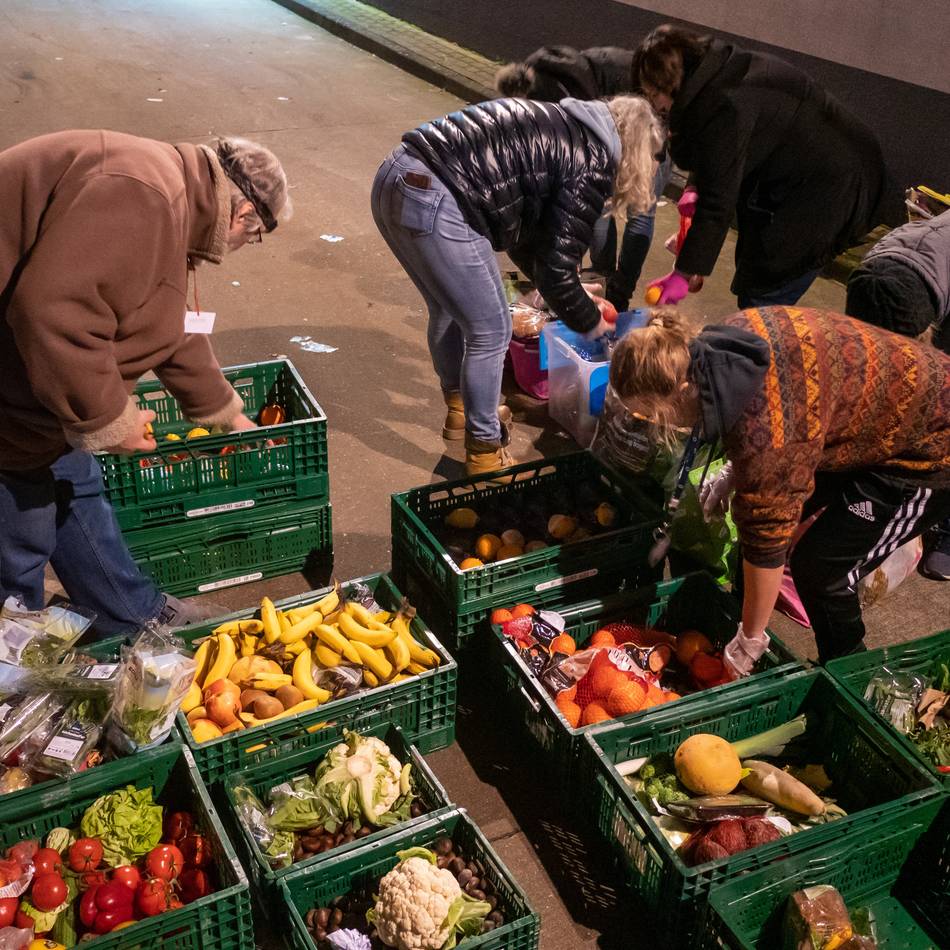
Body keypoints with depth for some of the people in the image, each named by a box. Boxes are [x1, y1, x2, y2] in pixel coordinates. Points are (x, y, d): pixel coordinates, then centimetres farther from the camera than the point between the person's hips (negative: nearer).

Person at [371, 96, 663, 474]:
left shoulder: (558, 126, 23)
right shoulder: (592, 164, -2)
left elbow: (524, 230, 31)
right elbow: (556, 270, -3)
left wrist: (573, 296, 36)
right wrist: (592, 325, 14)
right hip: (434, 205, -9)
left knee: (448, 309, 27)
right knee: (490, 329, 6)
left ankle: (459, 407, 47)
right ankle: (484, 452, 19)